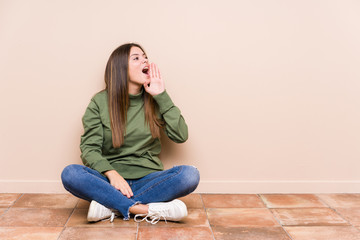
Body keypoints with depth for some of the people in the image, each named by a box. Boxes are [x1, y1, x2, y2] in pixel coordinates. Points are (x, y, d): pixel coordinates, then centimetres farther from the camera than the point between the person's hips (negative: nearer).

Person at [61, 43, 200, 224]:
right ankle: (147, 210, -29)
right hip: (111, 179, -1)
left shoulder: (155, 101, 6)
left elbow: (181, 135, -3)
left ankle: (111, 206, -23)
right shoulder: (100, 102, 1)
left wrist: (162, 96, -5)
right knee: (70, 174, -28)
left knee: (190, 175, -26)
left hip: (148, 179, 2)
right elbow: (89, 147, -4)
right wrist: (111, 173, -23)